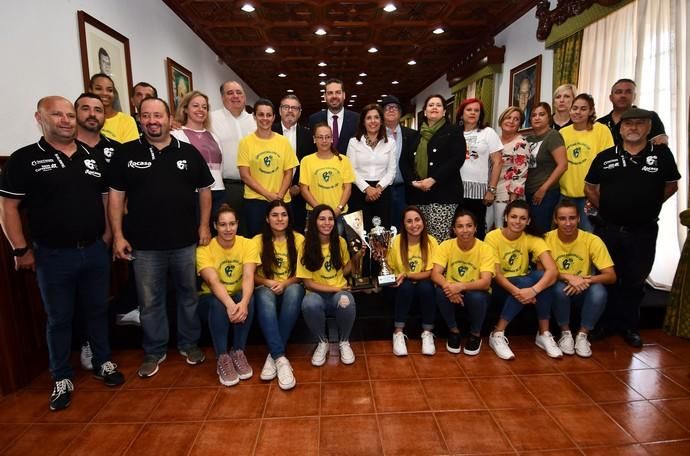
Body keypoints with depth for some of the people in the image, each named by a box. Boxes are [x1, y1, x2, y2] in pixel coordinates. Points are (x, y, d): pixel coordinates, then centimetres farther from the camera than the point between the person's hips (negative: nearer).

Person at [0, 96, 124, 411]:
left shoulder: (93, 158, 6)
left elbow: (107, 199, 12)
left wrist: (106, 236, 4)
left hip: (95, 250, 3)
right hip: (53, 255, -3)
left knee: (97, 310, 15)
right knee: (59, 318, 10)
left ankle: (103, 362, 32)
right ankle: (62, 378, 26)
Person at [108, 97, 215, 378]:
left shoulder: (189, 153, 3)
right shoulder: (126, 154, 1)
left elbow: (204, 190, 7)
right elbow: (116, 196, 2)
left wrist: (204, 225, 1)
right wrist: (118, 235, -3)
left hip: (186, 242, 1)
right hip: (144, 245, 0)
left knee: (189, 296, 14)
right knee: (150, 302, 11)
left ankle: (189, 343, 33)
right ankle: (154, 351, 30)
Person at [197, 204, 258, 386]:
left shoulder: (248, 244, -11)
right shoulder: (204, 249, -15)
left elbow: (248, 276, -24)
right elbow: (213, 281, -29)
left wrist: (243, 302, -45)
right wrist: (229, 304, -48)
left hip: (239, 296, 1)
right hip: (211, 298, -1)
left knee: (248, 299, -33)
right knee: (218, 304, -35)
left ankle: (238, 352, -16)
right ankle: (222, 358, -21)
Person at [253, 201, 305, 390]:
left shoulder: (298, 239, -1)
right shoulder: (258, 241, 0)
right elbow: (252, 275, 1)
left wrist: (285, 284, -19)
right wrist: (267, 282, -19)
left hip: (291, 287, 0)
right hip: (266, 288, 0)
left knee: (294, 291, -36)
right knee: (264, 297, -36)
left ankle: (273, 354, -28)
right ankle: (280, 358, -40)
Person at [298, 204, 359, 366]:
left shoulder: (340, 242, 1)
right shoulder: (307, 246, -7)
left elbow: (345, 270, 9)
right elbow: (308, 282, -7)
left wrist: (358, 256, -5)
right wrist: (333, 289, -15)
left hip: (340, 290, 1)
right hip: (318, 293, -1)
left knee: (346, 302, -35)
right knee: (309, 303, -37)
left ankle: (344, 342, -4)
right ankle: (322, 342, -7)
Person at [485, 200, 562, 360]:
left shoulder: (532, 239, -12)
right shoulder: (493, 237, -17)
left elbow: (553, 271, -25)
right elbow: (495, 273, -21)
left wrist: (534, 290, -43)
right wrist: (516, 291, -38)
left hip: (524, 283, 3)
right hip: (499, 287, -3)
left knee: (541, 275, -28)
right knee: (524, 282, -33)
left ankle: (544, 334, -15)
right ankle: (497, 335, -22)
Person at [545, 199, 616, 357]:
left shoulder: (592, 240, -14)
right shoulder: (547, 239, -15)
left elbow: (611, 276, -16)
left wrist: (586, 280, -35)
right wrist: (568, 277, -34)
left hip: (583, 292, 1)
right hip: (559, 290, 0)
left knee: (599, 291, -31)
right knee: (559, 287, -34)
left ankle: (582, 335, -7)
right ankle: (565, 333, -8)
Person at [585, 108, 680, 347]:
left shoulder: (661, 154, 1)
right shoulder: (605, 157, 2)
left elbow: (671, 185, 10)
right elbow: (589, 188, 9)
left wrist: (647, 204, 4)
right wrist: (605, 208, 2)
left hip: (643, 231, 0)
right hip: (608, 229, 0)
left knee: (635, 280, 10)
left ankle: (629, 326, 25)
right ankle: (605, 323, 24)